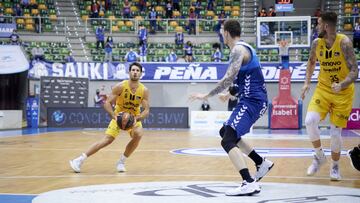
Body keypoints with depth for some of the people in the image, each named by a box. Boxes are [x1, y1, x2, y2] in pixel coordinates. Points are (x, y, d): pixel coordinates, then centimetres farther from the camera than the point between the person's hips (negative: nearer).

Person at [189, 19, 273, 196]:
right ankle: (262, 163, 28)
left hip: (252, 101, -10)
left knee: (228, 141, -18)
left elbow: (229, 78, -26)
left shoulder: (238, 49, -15)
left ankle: (249, 183, -29)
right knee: (226, 132, 25)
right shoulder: (244, 48, 17)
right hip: (254, 100, 10)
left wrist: (207, 96, -21)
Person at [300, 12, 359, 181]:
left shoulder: (344, 42, -20)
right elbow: (311, 62, 16)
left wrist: (342, 84, -38)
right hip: (323, 89, 3)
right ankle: (319, 156, 5)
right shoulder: (317, 43, -5)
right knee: (310, 121, -18)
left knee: (335, 132, -2)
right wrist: (307, 82, 5)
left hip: (343, 92, -3)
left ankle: (335, 166, 22)